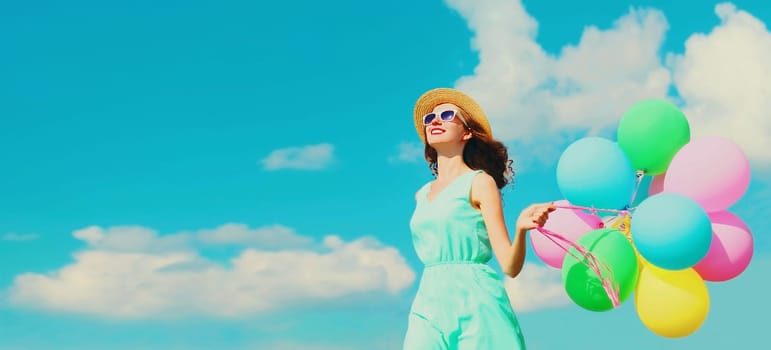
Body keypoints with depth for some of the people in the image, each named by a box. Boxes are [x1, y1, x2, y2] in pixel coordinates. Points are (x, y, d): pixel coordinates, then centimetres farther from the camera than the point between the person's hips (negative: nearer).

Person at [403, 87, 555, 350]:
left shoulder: (480, 183, 1)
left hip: (474, 306, -5)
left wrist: (521, 228, -24)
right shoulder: (422, 195, 18)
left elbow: (510, 266, -7)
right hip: (429, 306, 5)